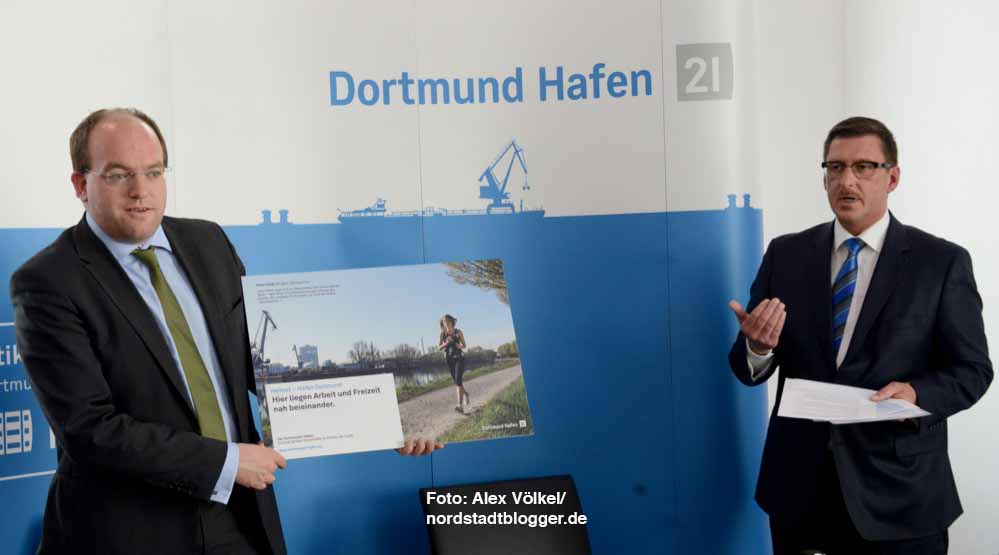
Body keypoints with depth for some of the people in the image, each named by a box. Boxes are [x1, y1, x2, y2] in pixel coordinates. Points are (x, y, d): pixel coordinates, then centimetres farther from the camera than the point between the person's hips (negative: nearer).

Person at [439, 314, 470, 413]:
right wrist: (446, 343, -17)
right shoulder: (443, 333, 3)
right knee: (456, 381, 11)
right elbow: (440, 347, 1)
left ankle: (460, 405, -24)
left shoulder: (458, 332, -1)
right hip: (449, 359, 3)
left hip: (459, 358, -3)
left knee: (458, 380, -17)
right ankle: (465, 394, 42)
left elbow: (465, 345, 6)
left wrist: (460, 346, -16)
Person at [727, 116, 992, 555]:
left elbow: (972, 369, -2)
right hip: (799, 486, 2)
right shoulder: (785, 254, 3)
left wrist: (917, 394, -22)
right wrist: (757, 346, -21)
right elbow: (749, 369, 3)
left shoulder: (942, 262, -4)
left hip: (900, 492, -2)